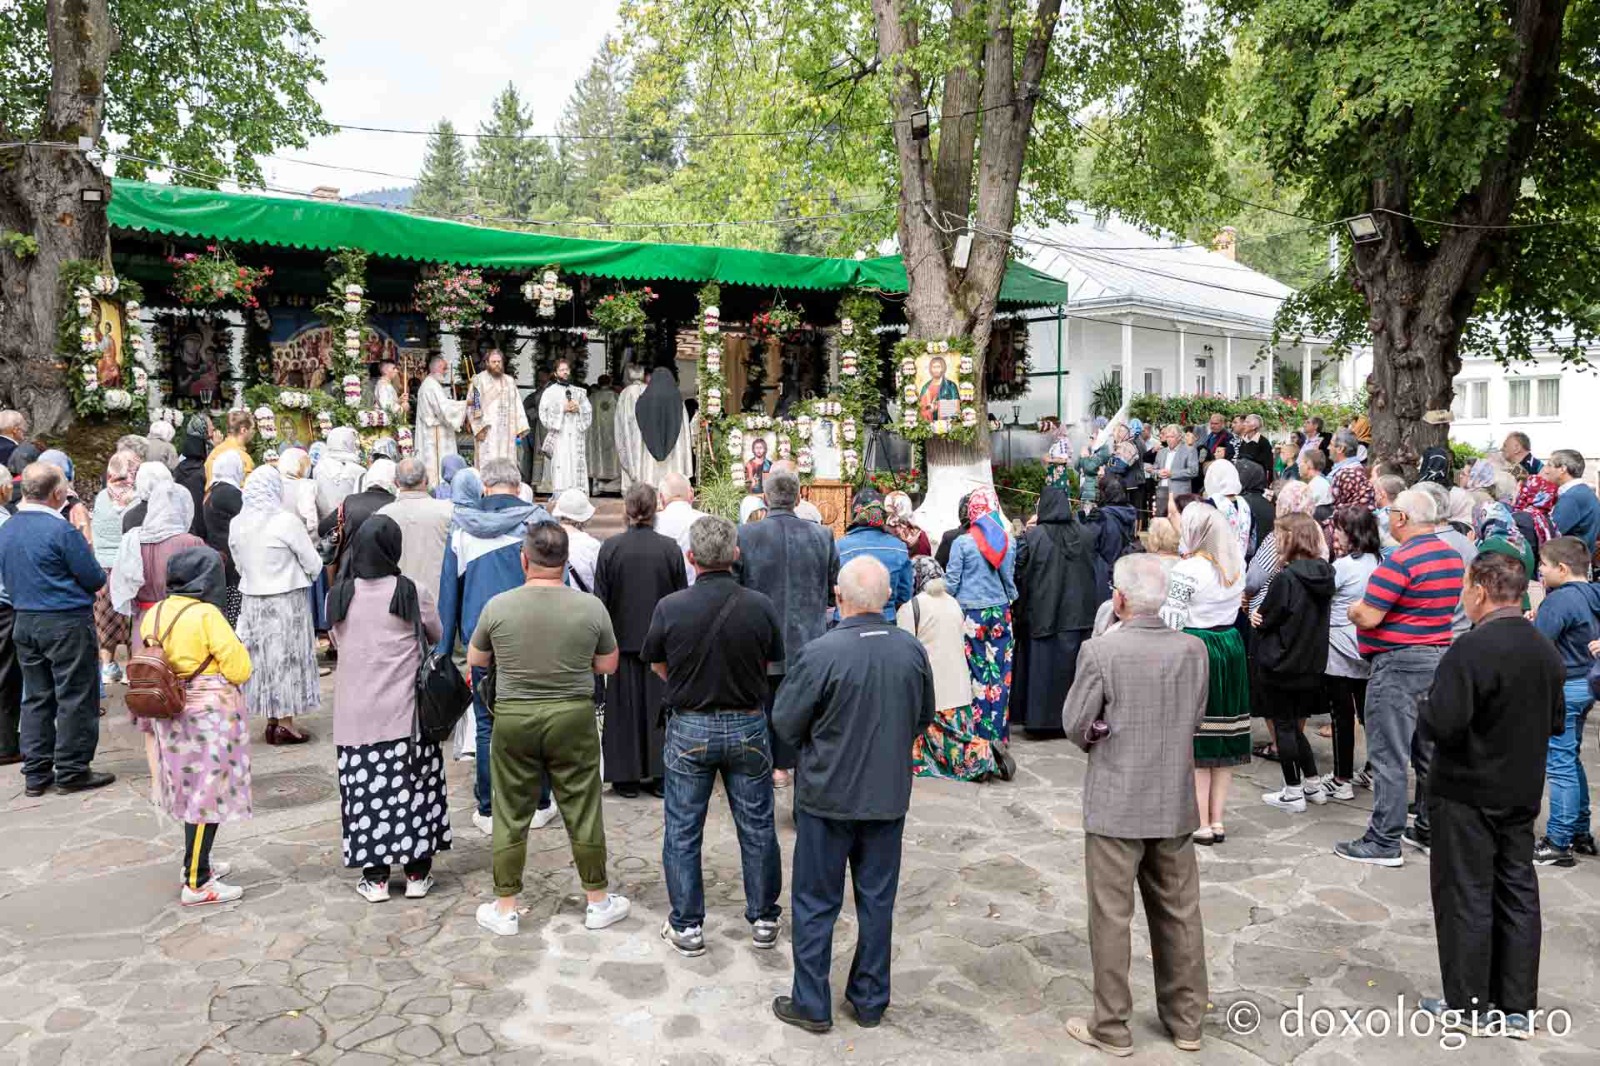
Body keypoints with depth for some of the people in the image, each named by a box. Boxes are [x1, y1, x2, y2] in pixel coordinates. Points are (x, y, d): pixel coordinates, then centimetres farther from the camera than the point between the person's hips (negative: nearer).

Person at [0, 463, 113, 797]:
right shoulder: (60, 529, -18)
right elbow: (95, 579, -14)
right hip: (67, 623, -7)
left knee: (36, 698, 14)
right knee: (75, 697, 2)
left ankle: (36, 774, 19)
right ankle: (71, 771, 7)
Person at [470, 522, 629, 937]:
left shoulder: (498, 606, -7)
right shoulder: (590, 607, -8)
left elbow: (475, 660, 7)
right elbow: (608, 665, 3)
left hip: (513, 719, 0)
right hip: (574, 719, 0)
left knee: (511, 815, 11)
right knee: (583, 812, 11)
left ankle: (505, 907, 21)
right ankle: (598, 901, 23)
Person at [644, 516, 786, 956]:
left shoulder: (669, 607, -14)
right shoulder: (760, 606, -12)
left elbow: (658, 665, 2)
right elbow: (775, 660, 4)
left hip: (689, 729, -1)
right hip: (748, 726, 1)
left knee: (682, 832, 13)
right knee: (757, 828, 15)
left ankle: (687, 927, 21)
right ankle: (763, 919, 27)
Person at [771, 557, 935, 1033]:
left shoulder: (819, 654, -22)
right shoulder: (913, 650, -8)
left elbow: (785, 722, -11)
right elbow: (924, 717, 7)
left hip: (828, 795, -4)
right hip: (889, 796, 4)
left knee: (815, 903, 12)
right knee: (877, 899, 16)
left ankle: (811, 1004, 22)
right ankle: (870, 1001, 29)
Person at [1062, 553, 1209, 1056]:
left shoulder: (1101, 651, -18)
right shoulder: (1193, 650, -5)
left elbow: (1074, 723, -11)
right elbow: (1195, 718, 6)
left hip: (1115, 803, -4)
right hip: (1176, 802, 5)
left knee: (1111, 916, 8)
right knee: (1179, 914, 17)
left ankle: (1111, 1027, 19)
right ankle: (1186, 1020, 30)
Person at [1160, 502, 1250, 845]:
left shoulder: (1187, 570, -17)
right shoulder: (1237, 565, 2)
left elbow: (1170, 621, -18)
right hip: (1230, 648, 7)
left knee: (1193, 742, 1)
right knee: (1223, 739, 12)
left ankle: (1201, 823, 5)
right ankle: (1217, 820, 19)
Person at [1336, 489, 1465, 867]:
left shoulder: (1401, 559, -19)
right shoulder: (1452, 556, 9)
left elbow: (1367, 617, -20)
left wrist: (1353, 609, 2)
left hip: (1400, 662, -9)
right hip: (1440, 657, 9)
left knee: (1389, 756, -3)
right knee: (1430, 749, 16)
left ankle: (1384, 843, 1)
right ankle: (1430, 829, 26)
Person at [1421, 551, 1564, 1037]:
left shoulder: (1471, 649, -22)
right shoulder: (1546, 649, 4)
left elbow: (1443, 724, -28)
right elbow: (1556, 722, 13)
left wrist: (1426, 704, -8)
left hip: (1467, 794, -7)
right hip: (1523, 793, 7)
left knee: (1465, 896, 3)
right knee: (1517, 892, 13)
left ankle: (1467, 1004, 13)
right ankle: (1517, 1006, 21)